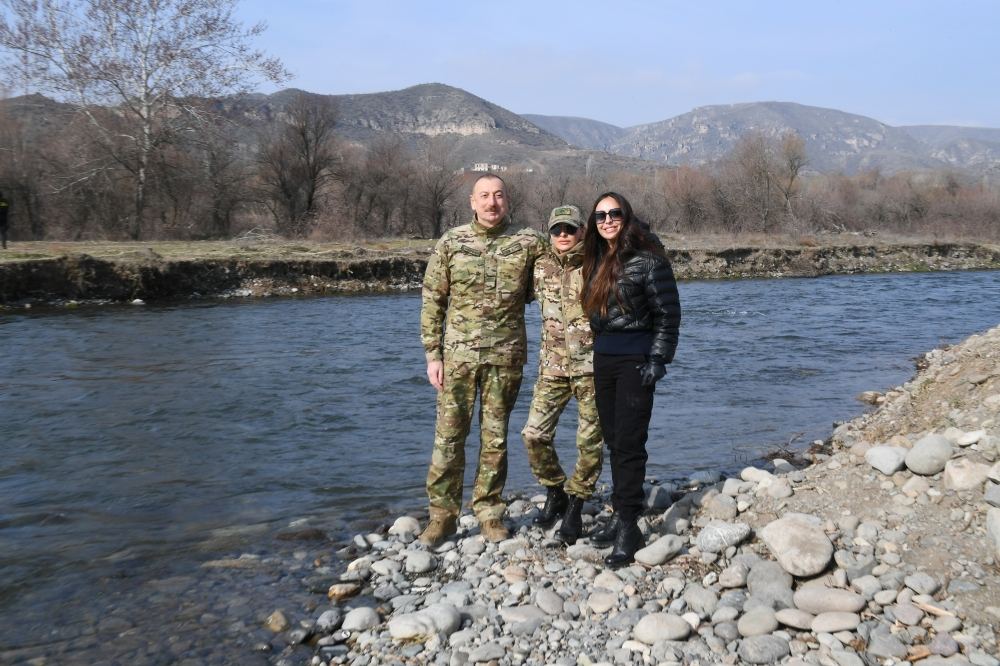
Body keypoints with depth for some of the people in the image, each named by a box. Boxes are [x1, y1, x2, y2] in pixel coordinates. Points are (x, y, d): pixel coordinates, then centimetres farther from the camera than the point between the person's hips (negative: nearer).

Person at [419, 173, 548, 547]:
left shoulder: (528, 243, 1)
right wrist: (433, 354, -1)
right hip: (458, 354, 0)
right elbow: (432, 301, 3)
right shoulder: (451, 243, 1)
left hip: (506, 356, 0)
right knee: (449, 435, 2)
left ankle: (489, 512, 22)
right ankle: (442, 515, 13)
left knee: (496, 437, 9)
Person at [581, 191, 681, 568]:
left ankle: (629, 529, -2)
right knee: (613, 440, 12)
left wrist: (658, 360, -14)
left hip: (635, 358, -7)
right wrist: (598, 350, 16)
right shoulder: (597, 260, 11)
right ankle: (620, 514, 21)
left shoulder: (647, 259, -10)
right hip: (603, 357, 7)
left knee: (629, 442, -7)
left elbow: (668, 314, -10)